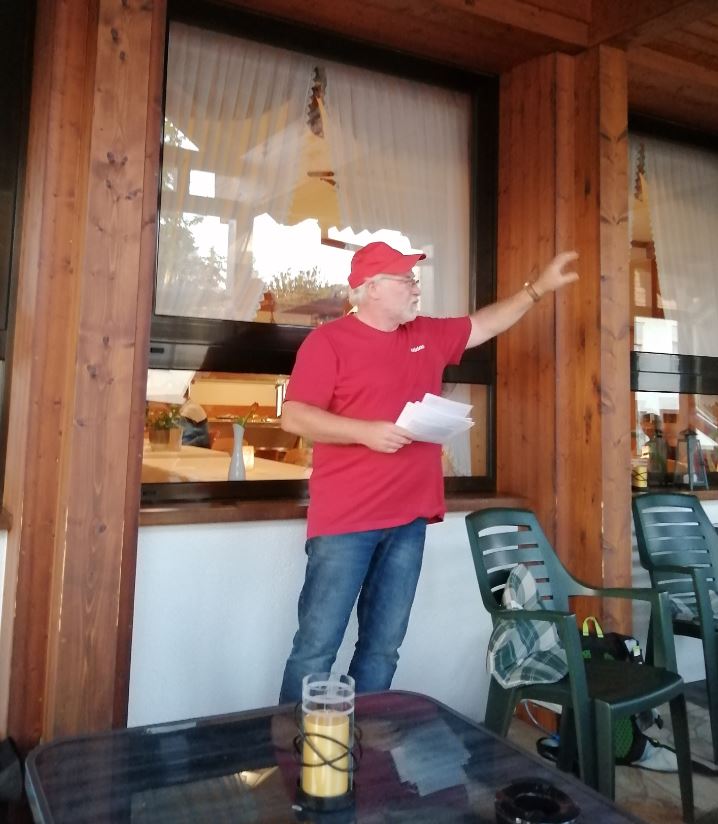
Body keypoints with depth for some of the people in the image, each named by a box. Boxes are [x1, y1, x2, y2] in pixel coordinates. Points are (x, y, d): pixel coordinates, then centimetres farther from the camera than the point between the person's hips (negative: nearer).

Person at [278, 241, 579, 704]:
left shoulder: (430, 336, 15)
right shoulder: (328, 341, -5)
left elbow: (485, 323, 30)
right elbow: (293, 417, -11)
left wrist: (539, 289, 28)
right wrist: (366, 431, -19)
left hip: (408, 520, 6)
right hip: (344, 521, -6)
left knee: (383, 648, 12)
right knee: (317, 648, -1)